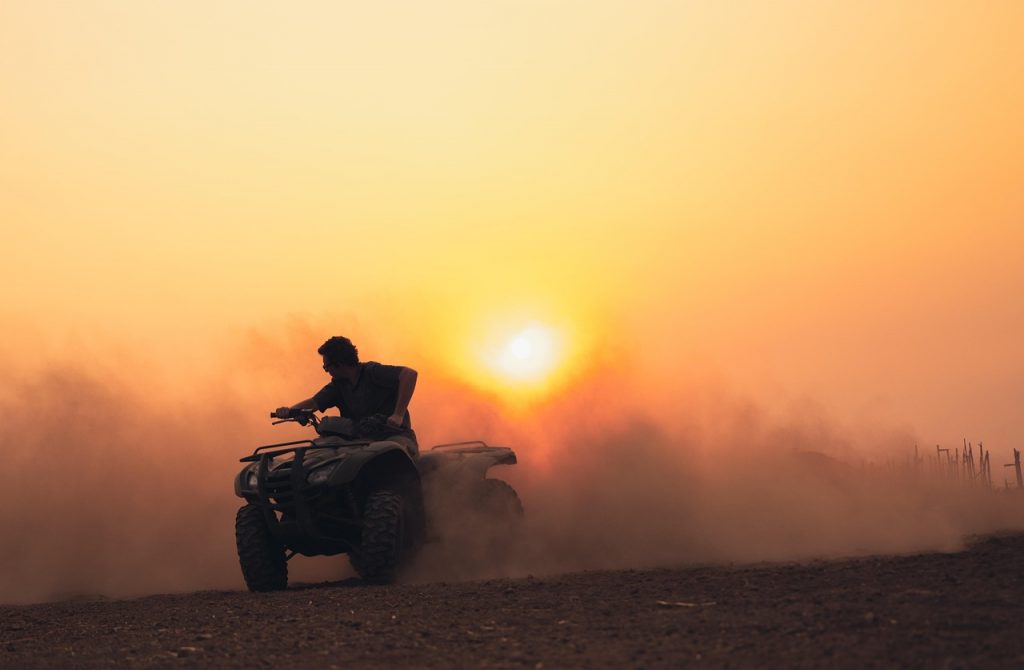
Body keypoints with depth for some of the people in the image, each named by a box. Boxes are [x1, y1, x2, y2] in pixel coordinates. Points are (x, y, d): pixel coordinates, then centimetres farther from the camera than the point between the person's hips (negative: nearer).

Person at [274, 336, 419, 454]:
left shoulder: (371, 372, -12)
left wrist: (398, 415, -30)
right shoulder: (339, 384, 12)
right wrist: (289, 411, -11)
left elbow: (409, 374, -24)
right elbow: (313, 402, 10)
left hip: (395, 434, -6)